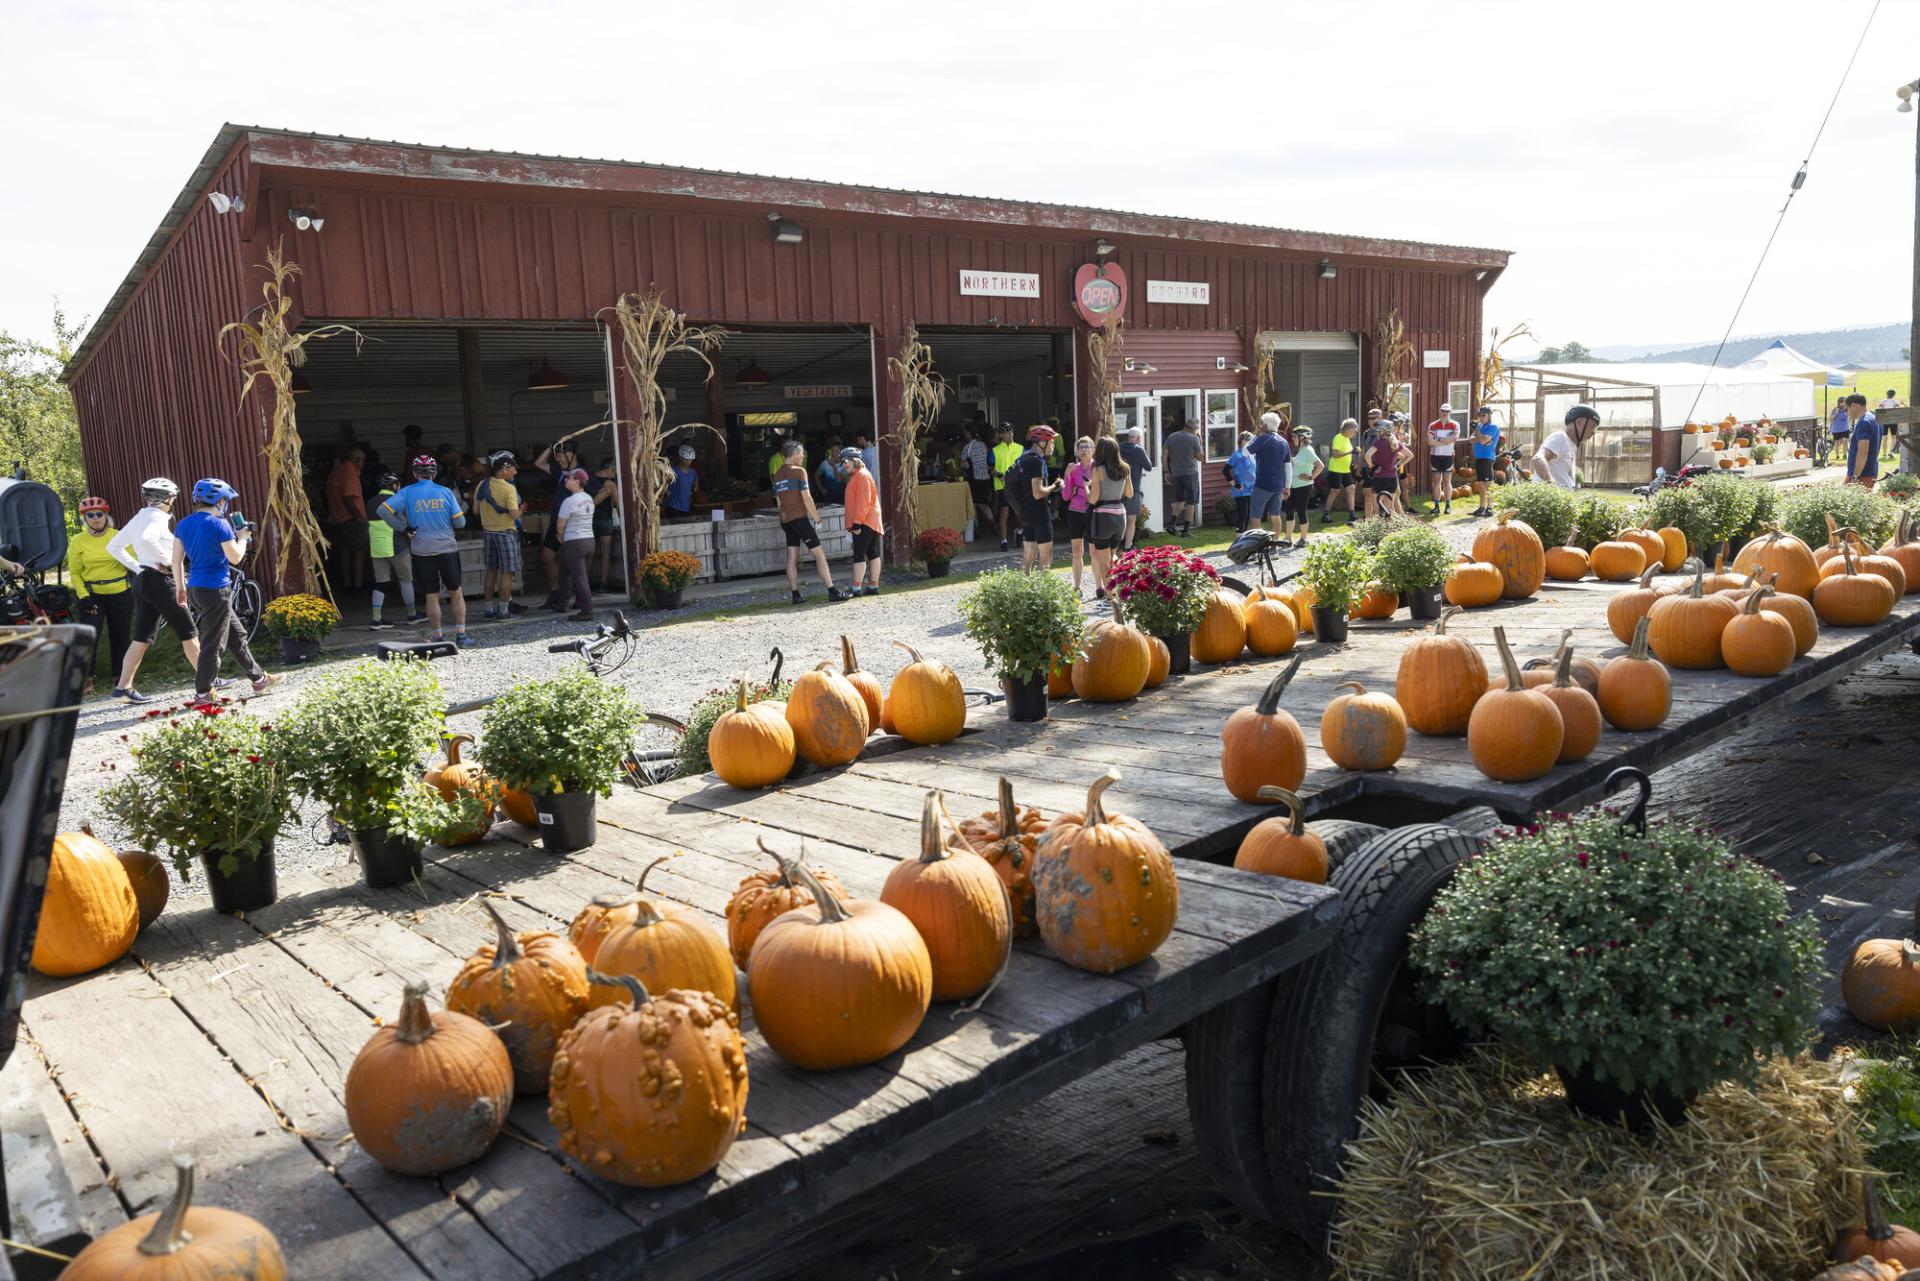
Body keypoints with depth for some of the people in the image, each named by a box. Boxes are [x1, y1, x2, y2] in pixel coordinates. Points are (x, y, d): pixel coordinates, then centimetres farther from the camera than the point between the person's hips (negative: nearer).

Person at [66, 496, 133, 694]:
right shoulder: (77, 541, 0)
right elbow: (75, 572, 0)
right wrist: (83, 596, -10)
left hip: (121, 595, 1)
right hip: (92, 596, -1)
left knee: (120, 637, 9)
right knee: (89, 636, -11)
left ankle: (120, 677, 21)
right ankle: (86, 679, -2)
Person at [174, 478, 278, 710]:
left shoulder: (184, 524, 8)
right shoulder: (220, 525, -14)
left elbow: (177, 558, 9)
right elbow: (235, 558, -11)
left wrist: (180, 586, 18)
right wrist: (243, 538, 5)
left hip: (195, 587, 8)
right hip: (216, 589, -8)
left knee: (236, 635, 18)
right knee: (212, 644, -1)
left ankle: (258, 679, 26)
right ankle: (202, 695, 3)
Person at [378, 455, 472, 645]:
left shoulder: (407, 493, -2)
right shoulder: (446, 492, -2)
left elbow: (383, 510, -10)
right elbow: (460, 522, 0)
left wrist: (404, 527, -3)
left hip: (422, 551, 0)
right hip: (447, 549, 0)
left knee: (431, 596, 7)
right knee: (456, 593, 9)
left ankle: (438, 637, 11)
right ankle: (461, 634, 4)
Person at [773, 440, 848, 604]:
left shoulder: (777, 475, 12)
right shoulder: (799, 471, -9)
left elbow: (778, 501, 16)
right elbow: (806, 498, -12)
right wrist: (817, 519, -5)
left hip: (785, 520, 7)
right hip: (799, 518, -7)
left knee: (792, 558, 7)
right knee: (819, 553, -5)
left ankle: (795, 595, 4)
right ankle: (832, 591, -8)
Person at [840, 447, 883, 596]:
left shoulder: (862, 475, -11)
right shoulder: (854, 476, 20)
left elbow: (864, 501, -18)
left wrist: (857, 522, -20)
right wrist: (853, 523, 19)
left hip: (864, 522, -10)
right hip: (870, 522, 10)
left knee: (859, 555, -11)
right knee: (873, 554, 9)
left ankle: (856, 588, -12)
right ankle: (874, 586, 12)